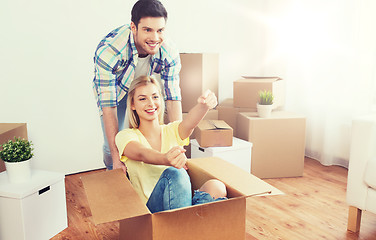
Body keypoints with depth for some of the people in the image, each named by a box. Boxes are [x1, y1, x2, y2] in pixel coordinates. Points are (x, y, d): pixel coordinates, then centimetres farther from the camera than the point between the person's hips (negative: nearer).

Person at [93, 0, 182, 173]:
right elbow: (108, 106, -38)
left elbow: (173, 98, -26)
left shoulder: (169, 53, -31)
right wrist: (116, 157, -38)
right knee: (111, 145, -8)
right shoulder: (108, 51, -40)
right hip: (114, 88, -2)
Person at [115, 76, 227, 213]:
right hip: (148, 206, -2)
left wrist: (204, 105, -39)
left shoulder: (172, 131, 9)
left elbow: (189, 123, -15)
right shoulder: (126, 136, 1)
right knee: (174, 174, -35)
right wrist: (166, 159, -46)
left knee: (217, 188, -29)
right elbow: (141, 154, -22)